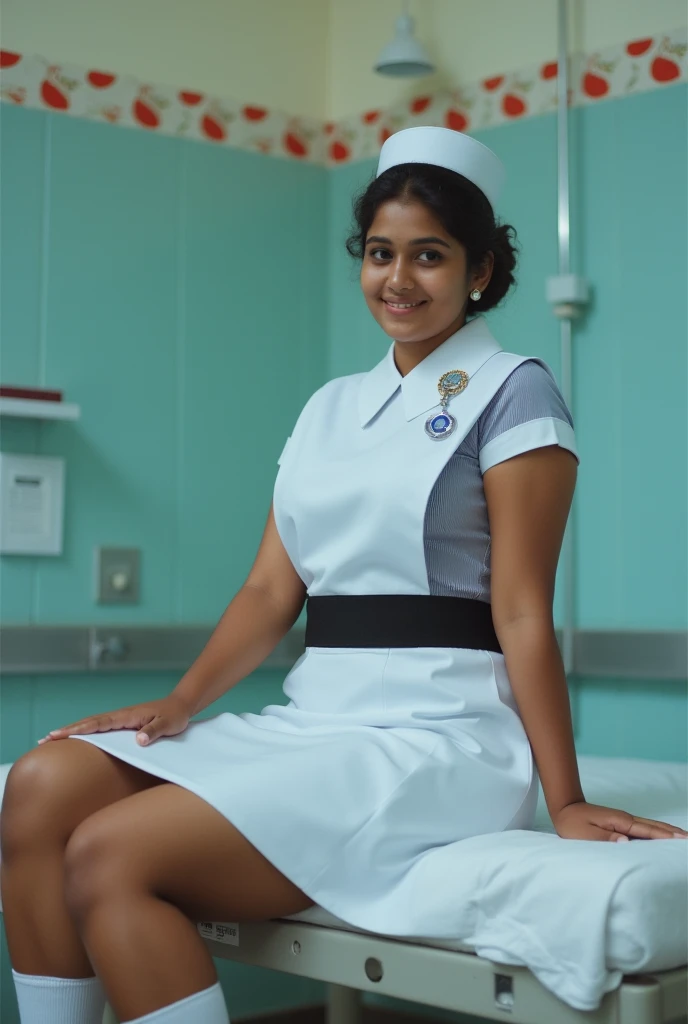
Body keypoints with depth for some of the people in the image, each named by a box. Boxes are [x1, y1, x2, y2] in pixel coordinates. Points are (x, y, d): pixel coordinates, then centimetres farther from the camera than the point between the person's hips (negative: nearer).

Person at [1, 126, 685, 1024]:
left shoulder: (510, 390, 0)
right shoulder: (330, 406, 19)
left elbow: (523, 612, -7)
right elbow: (273, 588, 12)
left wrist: (565, 802, -10)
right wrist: (181, 703, -2)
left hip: (434, 733, -7)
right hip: (313, 715, 7)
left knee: (111, 855, -24)